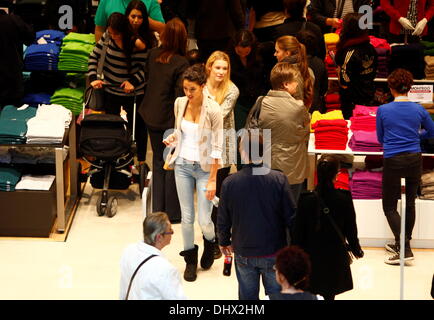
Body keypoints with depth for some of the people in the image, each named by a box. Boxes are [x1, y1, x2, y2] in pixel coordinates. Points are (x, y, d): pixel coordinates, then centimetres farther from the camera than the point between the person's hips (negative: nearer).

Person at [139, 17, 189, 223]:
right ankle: (172, 213, 12)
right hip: (169, 120, -6)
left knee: (158, 162, 17)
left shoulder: (153, 54, -2)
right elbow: (180, 95, -18)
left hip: (151, 117, 6)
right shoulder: (181, 63, -20)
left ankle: (157, 209, 22)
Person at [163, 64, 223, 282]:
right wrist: (172, 139, -2)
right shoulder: (179, 103, -1)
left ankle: (210, 242, 33)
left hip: (204, 167, -4)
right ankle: (190, 260, 25)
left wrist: (212, 180, -14)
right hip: (183, 165, 4)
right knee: (186, 217, 7)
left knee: (204, 221, -3)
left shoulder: (213, 110, -17)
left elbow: (217, 147, -14)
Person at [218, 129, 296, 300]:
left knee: (247, 294, 17)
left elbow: (223, 220, -3)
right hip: (274, 251, -1)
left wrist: (224, 242, 17)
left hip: (243, 253, 1)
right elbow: (290, 216, -11)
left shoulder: (230, 183, -14)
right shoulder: (278, 180, -17)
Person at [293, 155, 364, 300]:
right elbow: (351, 230, -1)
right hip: (336, 257, 1)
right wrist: (356, 250, 17)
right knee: (329, 295, 10)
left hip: (311, 257, 0)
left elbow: (298, 232, -5)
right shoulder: (344, 199, -11)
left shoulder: (306, 199, -12)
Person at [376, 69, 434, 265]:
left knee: (389, 207, 5)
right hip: (415, 160, 3)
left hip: (393, 161, -3)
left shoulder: (383, 110, -6)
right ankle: (401, 244, 27)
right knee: (410, 203, 16)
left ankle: (405, 249, -7)